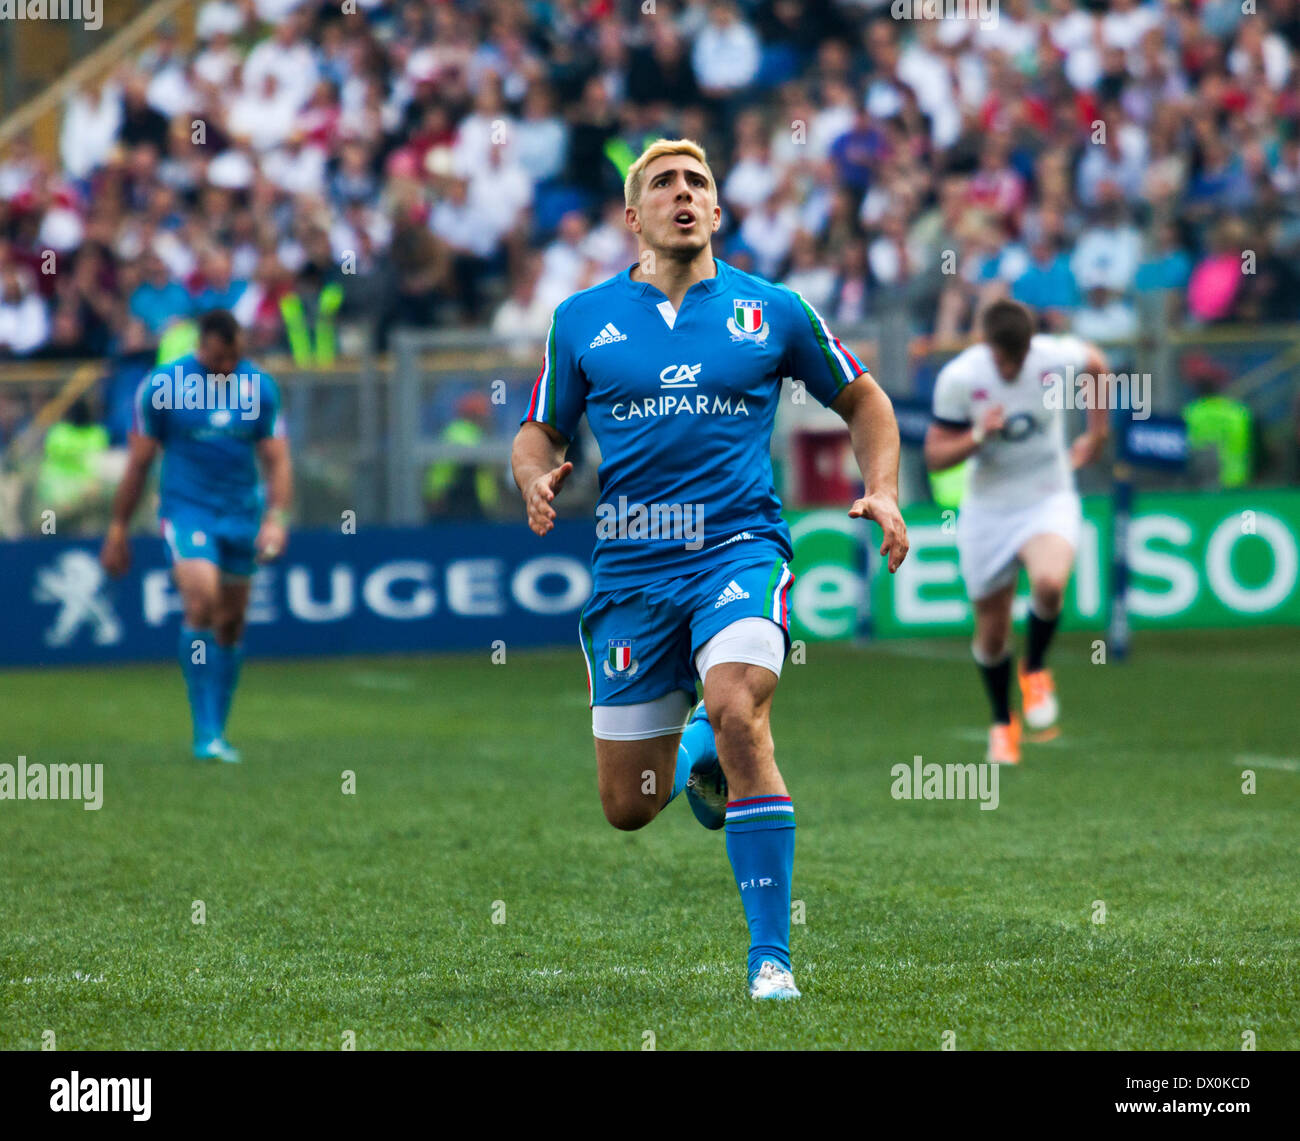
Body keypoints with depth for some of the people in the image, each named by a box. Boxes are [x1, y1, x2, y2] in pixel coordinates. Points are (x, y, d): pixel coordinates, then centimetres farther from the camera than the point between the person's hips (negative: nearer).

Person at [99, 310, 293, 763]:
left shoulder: (260, 388, 1)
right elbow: (138, 462, 1)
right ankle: (205, 731, -20)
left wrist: (276, 516, -10)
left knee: (231, 624, 7)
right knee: (202, 599, -24)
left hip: (242, 514, 3)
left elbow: (277, 459, 5)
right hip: (186, 507, -3)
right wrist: (118, 530, 4)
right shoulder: (161, 386, -6)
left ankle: (217, 732, 21)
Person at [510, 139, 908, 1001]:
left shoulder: (771, 311, 6)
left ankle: (772, 957, -24)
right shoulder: (582, 319, 8)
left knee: (737, 713, -30)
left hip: (739, 547, -2)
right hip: (629, 566, 2)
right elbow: (539, 433, 15)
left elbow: (862, 399, 18)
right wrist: (539, 483, -8)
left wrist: (884, 494, 3)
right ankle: (696, 750, 43)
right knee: (628, 807, 4)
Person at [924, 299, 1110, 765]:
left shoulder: (1059, 357, -15)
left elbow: (1097, 365, 11)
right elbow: (935, 456, -11)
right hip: (987, 512, 1)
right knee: (991, 629, 7)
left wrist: (1096, 434, 13)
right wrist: (979, 436, -29)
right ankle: (1002, 723, 33)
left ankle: (1036, 670, 0)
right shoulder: (958, 378, -17)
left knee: (1049, 582, -30)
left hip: (1049, 502, -1)